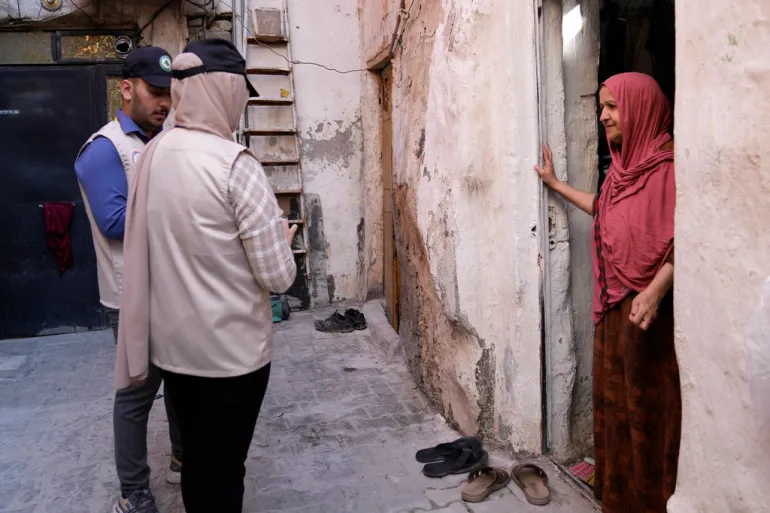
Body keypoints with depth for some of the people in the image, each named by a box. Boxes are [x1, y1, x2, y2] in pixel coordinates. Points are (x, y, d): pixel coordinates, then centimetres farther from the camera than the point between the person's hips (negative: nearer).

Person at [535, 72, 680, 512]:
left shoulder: (667, 163, -14)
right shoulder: (624, 164, 13)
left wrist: (655, 291, -31)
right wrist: (556, 184, 34)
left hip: (649, 307, -9)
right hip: (614, 303, 9)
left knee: (649, 405, 3)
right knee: (614, 399, 16)